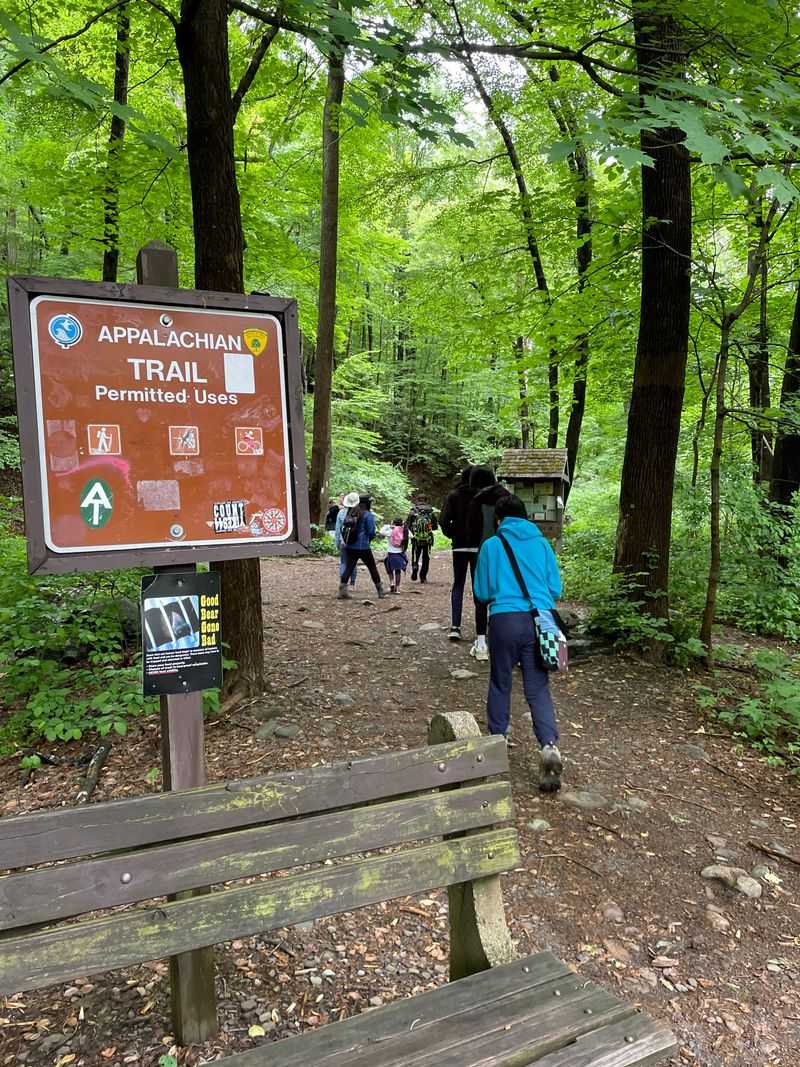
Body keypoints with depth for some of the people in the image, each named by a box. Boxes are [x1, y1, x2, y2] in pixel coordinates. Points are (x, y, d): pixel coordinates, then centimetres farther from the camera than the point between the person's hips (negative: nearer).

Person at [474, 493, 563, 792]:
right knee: (538, 688, 4)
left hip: (505, 620, -1)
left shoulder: (492, 545, 3)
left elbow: (482, 591, 8)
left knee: (500, 683, 16)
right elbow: (556, 589, 10)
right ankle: (550, 745, -13)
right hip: (540, 619, 2)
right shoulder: (542, 543, 9)